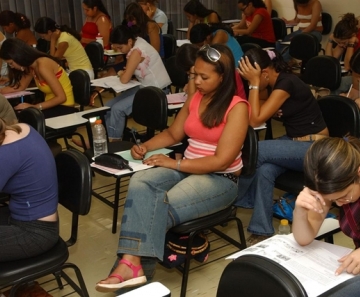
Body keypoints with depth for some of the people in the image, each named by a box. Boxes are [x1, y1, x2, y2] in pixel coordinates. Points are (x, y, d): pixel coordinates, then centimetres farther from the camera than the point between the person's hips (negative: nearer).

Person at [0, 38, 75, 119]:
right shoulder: (31, 66, 5)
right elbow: (19, 87, 21)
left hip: (64, 108, -8)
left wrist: (34, 106, -26)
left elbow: (61, 97, -26)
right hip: (54, 106, 8)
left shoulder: (42, 66, -22)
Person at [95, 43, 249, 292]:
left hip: (220, 180, -6)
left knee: (162, 205, -30)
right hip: (187, 169, 7)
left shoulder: (237, 107, -13)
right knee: (140, 183, -23)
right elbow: (173, 134, 21)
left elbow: (221, 161, -19)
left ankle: (132, 263, -17)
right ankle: (131, 261, -35)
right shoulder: (196, 98, 9)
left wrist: (175, 163, -17)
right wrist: (146, 146, 2)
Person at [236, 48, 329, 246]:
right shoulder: (277, 81, 5)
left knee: (258, 150, -24)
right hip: (294, 142, 8)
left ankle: (236, 197, 0)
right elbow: (256, 113, 6)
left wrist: (254, 83, -21)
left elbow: (255, 120, -24)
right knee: (265, 170, -22)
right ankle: (262, 231, -16)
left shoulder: (286, 83, -23)